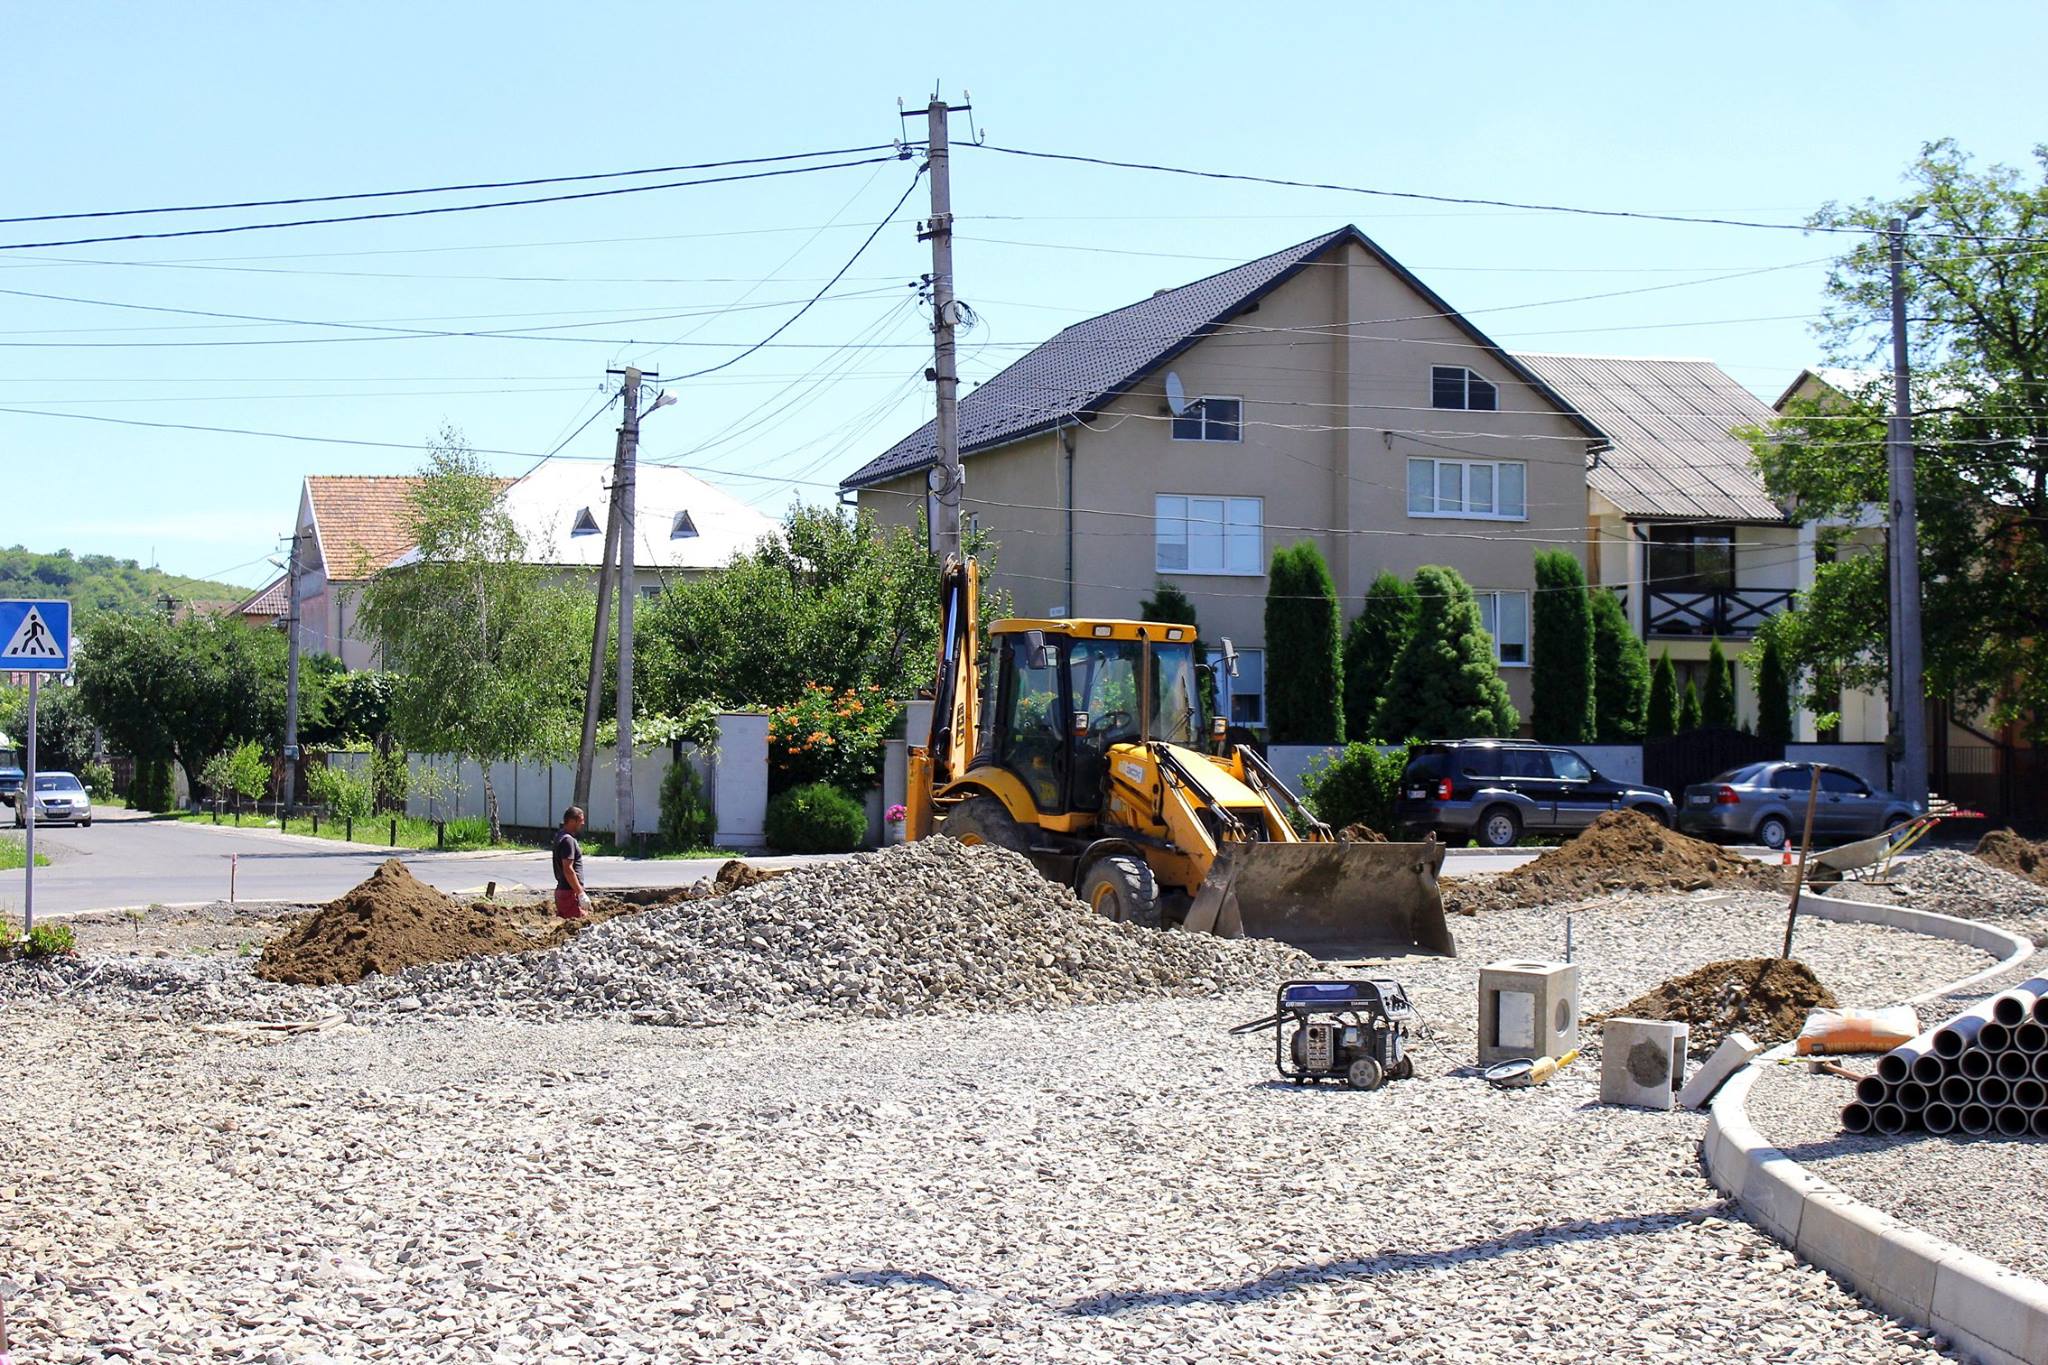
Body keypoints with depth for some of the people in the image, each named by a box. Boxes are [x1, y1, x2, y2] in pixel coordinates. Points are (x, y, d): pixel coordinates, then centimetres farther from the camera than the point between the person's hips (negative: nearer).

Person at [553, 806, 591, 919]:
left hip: (561, 889, 11)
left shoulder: (560, 836, 14)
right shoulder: (568, 840, -18)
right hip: (570, 892, -11)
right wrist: (581, 893, -23)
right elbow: (568, 869, -23)